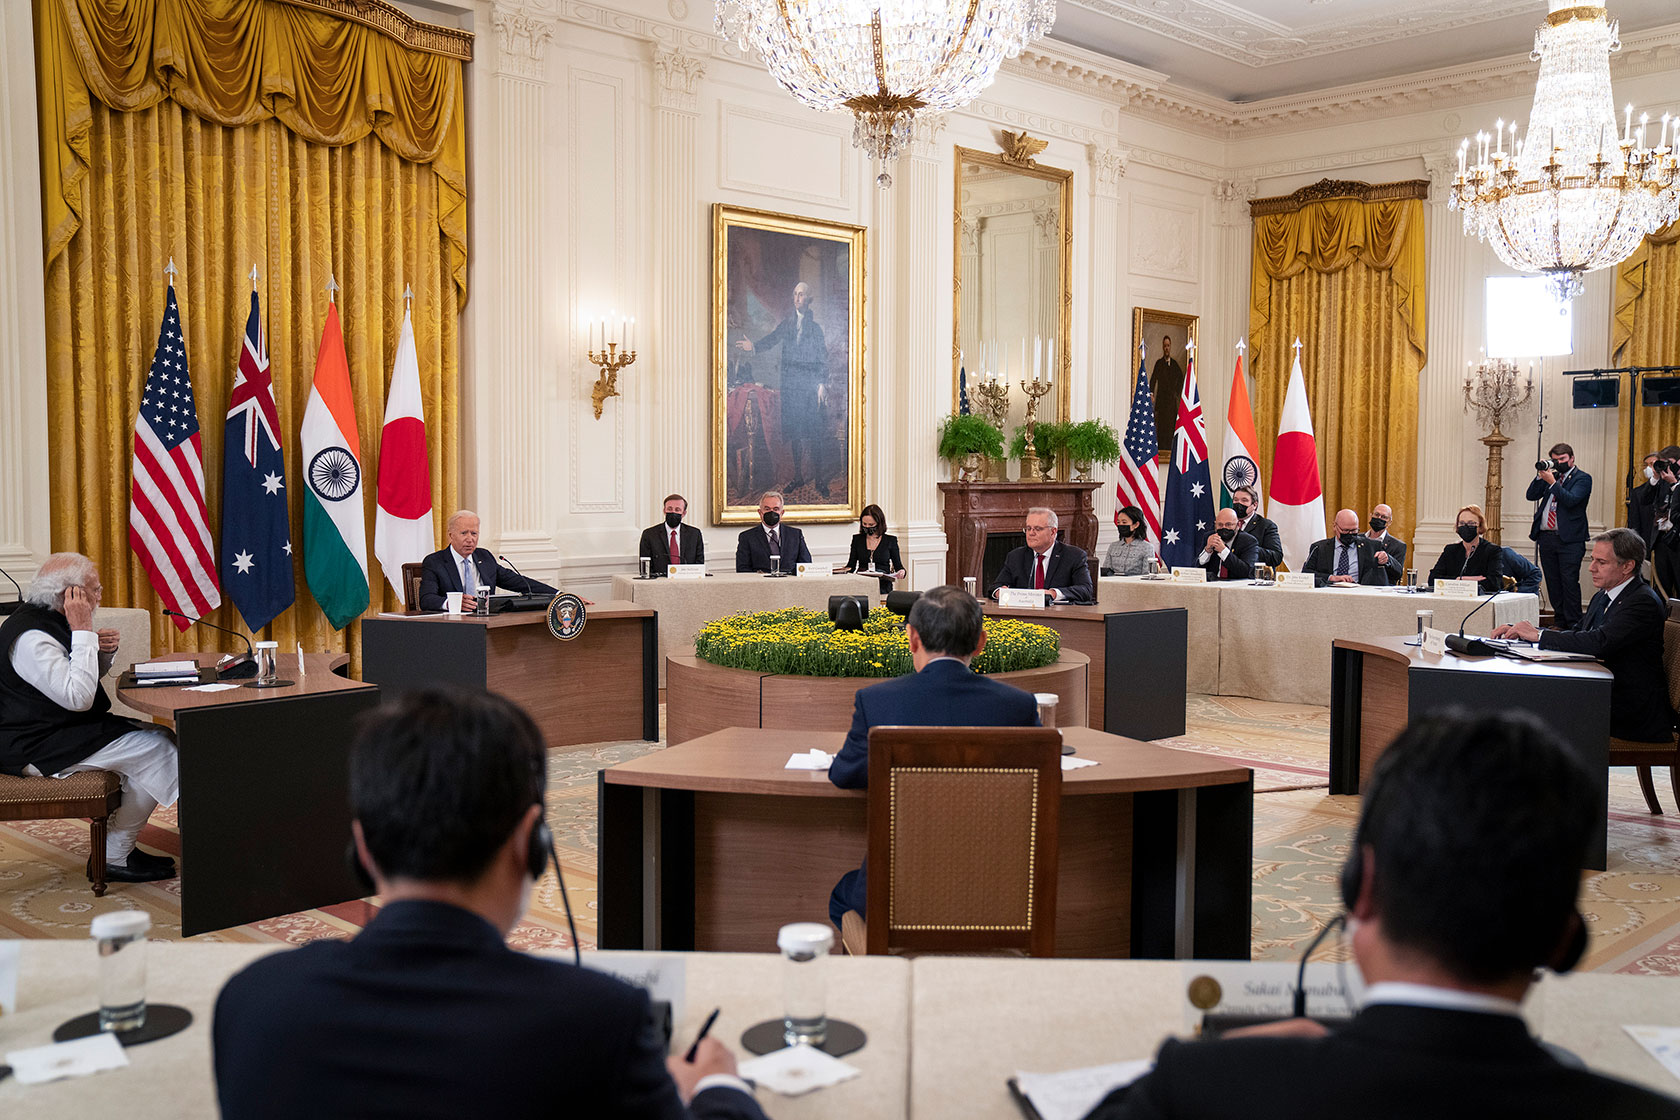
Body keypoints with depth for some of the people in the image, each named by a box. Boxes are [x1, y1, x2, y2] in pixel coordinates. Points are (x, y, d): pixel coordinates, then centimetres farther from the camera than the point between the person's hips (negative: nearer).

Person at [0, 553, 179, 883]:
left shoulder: (50, 620, 10)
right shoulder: (31, 637, -23)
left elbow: (91, 676, 24)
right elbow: (78, 697, -29)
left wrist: (104, 650, 0)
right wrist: (83, 631, -25)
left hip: (64, 729, 11)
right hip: (35, 749, -11)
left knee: (160, 737, 2)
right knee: (155, 749, -17)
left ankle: (118, 843, 5)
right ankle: (114, 856, -7)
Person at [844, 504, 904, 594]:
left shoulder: (890, 540, 10)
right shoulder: (857, 539, 17)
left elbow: (898, 565, 12)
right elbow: (851, 565, 17)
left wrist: (901, 572, -11)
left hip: (883, 587, -2)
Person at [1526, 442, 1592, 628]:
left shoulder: (1583, 478, 0)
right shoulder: (1552, 476, 17)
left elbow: (1571, 500, -15)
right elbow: (1531, 495, 11)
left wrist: (1552, 482, -18)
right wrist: (1540, 476, -1)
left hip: (1569, 540, -6)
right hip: (1546, 537, 6)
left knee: (1569, 582, -8)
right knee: (1553, 583, 9)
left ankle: (1573, 625, -4)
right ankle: (1560, 622, 17)